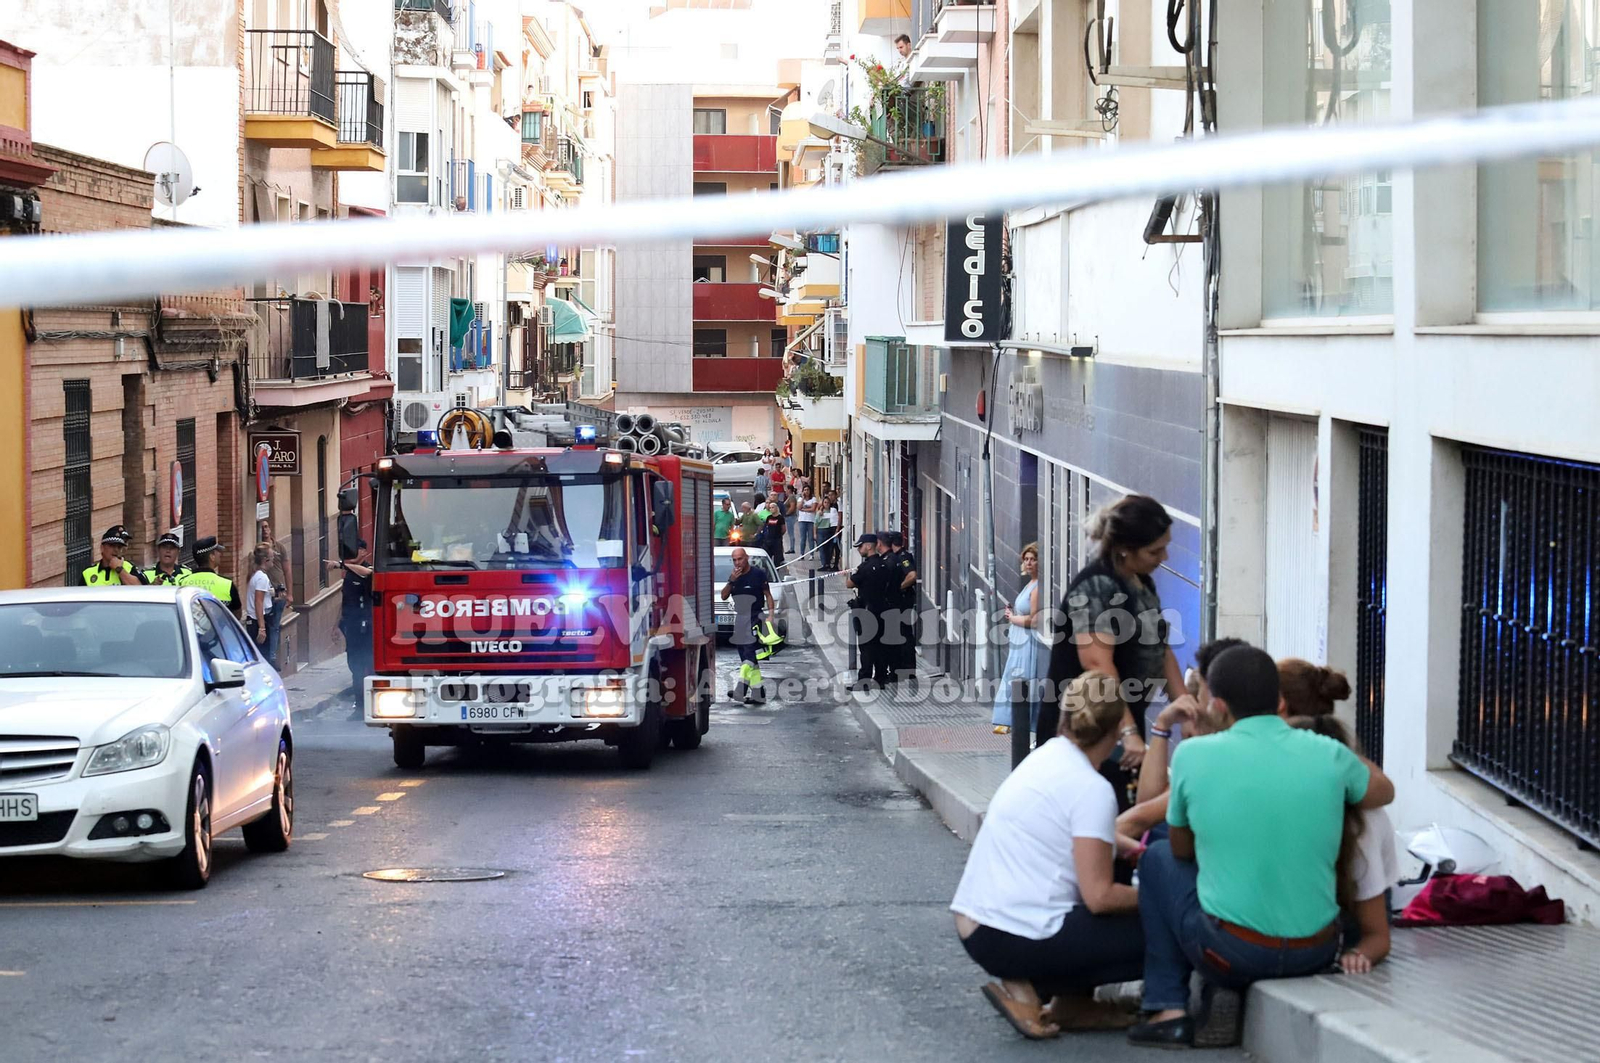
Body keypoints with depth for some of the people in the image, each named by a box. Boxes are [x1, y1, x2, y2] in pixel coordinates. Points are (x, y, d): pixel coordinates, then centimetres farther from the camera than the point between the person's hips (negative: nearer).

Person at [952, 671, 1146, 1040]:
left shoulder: (1046, 757, 10)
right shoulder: (1092, 790, -15)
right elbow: (1099, 897, -16)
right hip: (1016, 938, -9)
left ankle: (1074, 1002, 12)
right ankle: (1033, 991, 0)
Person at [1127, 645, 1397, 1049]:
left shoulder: (1193, 755, -10)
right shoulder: (1328, 755, -5)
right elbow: (1384, 792, 19)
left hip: (1234, 953, -3)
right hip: (1316, 953, 3)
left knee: (1157, 859, 24)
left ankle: (1169, 1010, 16)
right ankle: (1227, 999, 14)